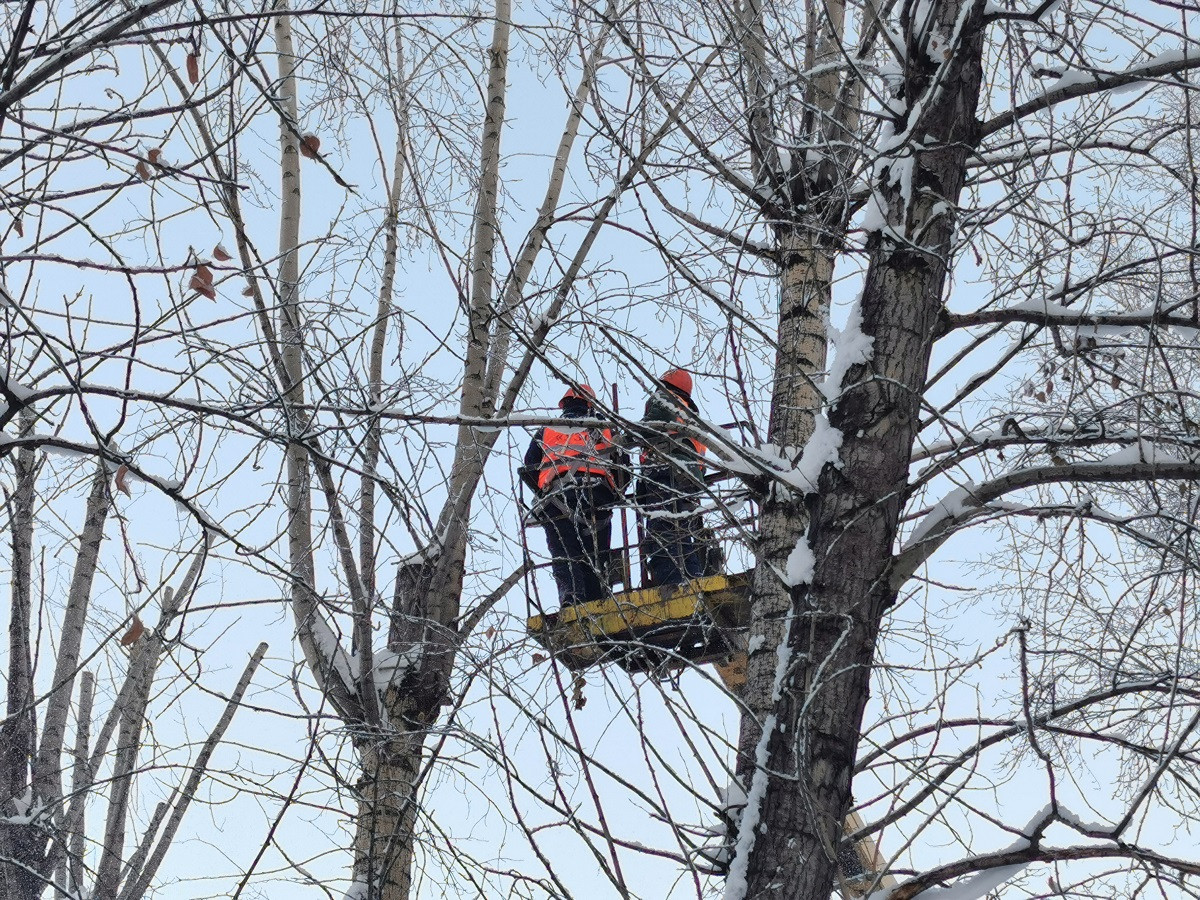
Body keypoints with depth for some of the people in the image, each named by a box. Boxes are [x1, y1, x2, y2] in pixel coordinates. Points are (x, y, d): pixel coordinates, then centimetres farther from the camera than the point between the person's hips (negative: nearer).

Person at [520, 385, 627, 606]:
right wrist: (614, 496, 28)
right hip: (595, 497, 0)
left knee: (564, 558, -4)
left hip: (555, 501, 0)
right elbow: (623, 467, 15)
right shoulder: (605, 431, 23)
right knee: (596, 558, 4)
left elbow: (528, 470, 17)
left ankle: (571, 600, -28)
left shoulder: (545, 433, 24)